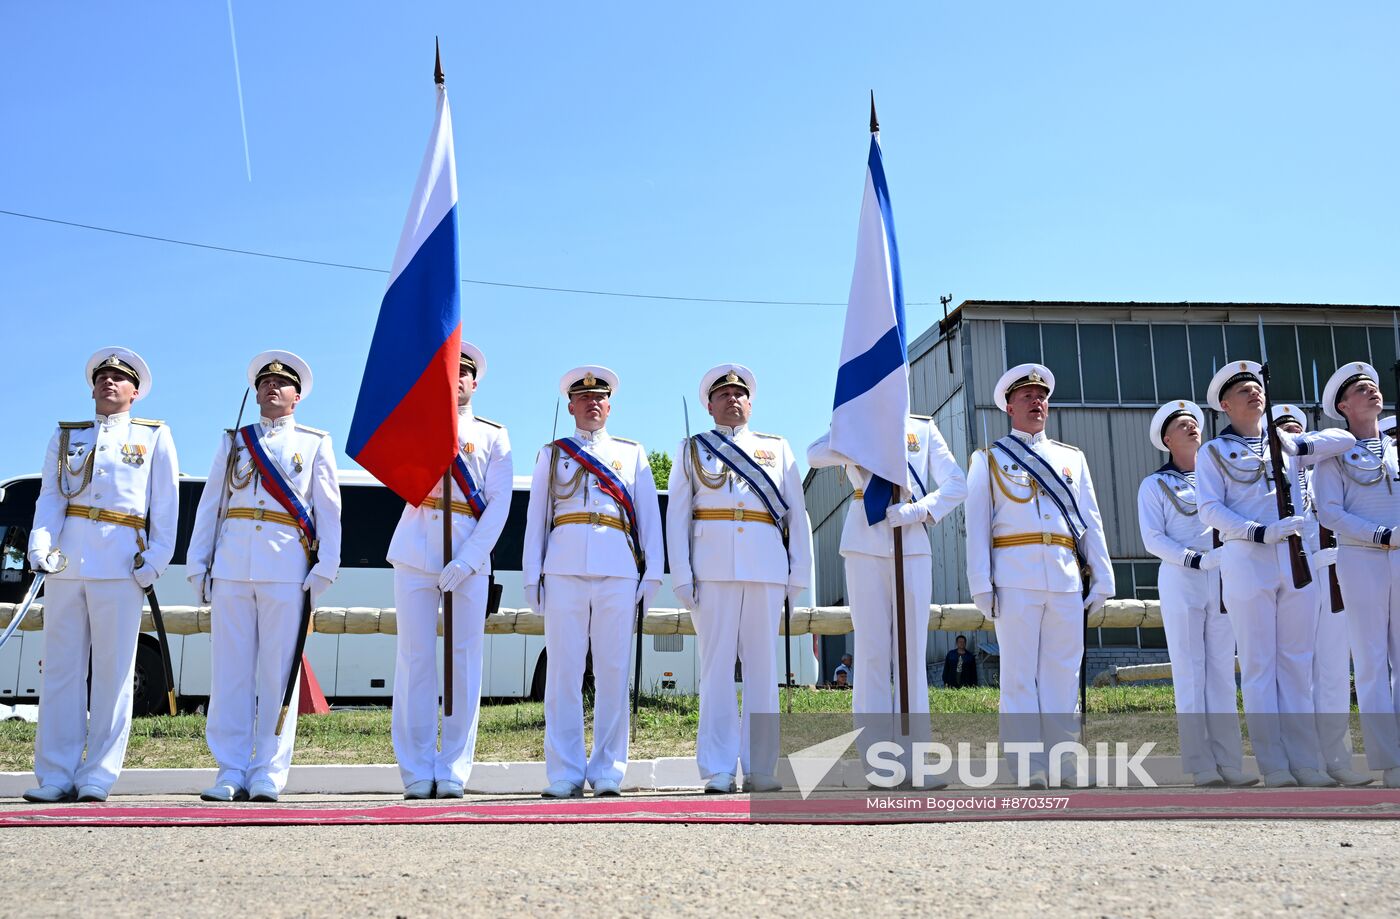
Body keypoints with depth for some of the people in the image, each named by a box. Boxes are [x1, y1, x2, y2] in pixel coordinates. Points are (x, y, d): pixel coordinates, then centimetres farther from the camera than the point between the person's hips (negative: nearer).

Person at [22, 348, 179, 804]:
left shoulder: (154, 436, 12)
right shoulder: (65, 437, 19)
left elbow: (165, 506, 6)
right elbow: (50, 497, 8)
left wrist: (156, 560, -5)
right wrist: (41, 547, -9)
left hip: (120, 565, -2)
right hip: (66, 561, 3)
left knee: (112, 670, -2)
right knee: (61, 667, 2)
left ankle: (97, 776, 2)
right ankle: (56, 776, 5)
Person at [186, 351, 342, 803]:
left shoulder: (315, 443, 13)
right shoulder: (233, 441, 20)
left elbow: (328, 510, 7)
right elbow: (209, 506, 16)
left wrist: (325, 569, -3)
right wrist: (198, 564, 7)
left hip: (287, 567, -2)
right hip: (232, 566, 2)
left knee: (277, 672, -3)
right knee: (230, 670, 0)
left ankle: (268, 774, 1)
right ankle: (231, 772, 4)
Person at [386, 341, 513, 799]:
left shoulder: (494, 435, 12)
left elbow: (498, 505, 2)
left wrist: (468, 561, -10)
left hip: (471, 557, 0)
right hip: (416, 551, 1)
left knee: (464, 661, -2)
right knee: (415, 658, -3)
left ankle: (453, 773, 3)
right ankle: (417, 774, 0)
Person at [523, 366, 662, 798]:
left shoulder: (632, 453, 20)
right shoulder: (552, 454, 20)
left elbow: (648, 514, 14)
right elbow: (536, 516, 16)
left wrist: (653, 572, 4)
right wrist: (531, 575, 5)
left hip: (618, 568, 0)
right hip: (564, 567, 0)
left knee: (614, 671, -3)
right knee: (563, 670, -4)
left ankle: (608, 773, 2)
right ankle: (565, 774, 0)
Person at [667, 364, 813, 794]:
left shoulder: (777, 448, 20)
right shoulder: (692, 450, 18)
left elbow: (797, 513, 14)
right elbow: (676, 516, 10)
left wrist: (800, 574, 5)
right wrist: (681, 576, -2)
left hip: (766, 566, 1)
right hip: (713, 566, -1)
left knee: (763, 666, -1)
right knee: (717, 665, -4)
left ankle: (760, 769, 4)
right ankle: (718, 771, 0)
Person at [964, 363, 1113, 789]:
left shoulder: (1072, 458, 21)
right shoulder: (989, 459, 13)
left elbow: (1091, 521, 18)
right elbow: (977, 525, 5)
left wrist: (1101, 576, 9)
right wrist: (981, 584, -5)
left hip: (1067, 577, 3)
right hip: (1016, 574, -3)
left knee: (1063, 673, 2)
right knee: (1020, 674, -4)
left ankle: (1062, 767, 7)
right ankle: (1028, 771, -2)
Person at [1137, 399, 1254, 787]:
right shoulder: (1154, 485, 7)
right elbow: (1153, 539, -3)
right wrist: (1195, 559, -16)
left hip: (1222, 580, 3)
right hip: (1179, 580, -3)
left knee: (1222, 671, 1)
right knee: (1190, 671, -4)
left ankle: (1229, 762, 2)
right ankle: (1201, 766, -3)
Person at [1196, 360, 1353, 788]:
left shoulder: (1287, 444, 17)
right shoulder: (1214, 452, 6)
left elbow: (1345, 439, 17)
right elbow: (1209, 509, -5)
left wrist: (1304, 444, 3)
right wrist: (1260, 532, -16)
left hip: (1295, 559, 4)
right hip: (1247, 560, -3)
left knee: (1297, 661, 3)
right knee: (1259, 663, -3)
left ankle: (1305, 761, 6)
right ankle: (1273, 765, -1)